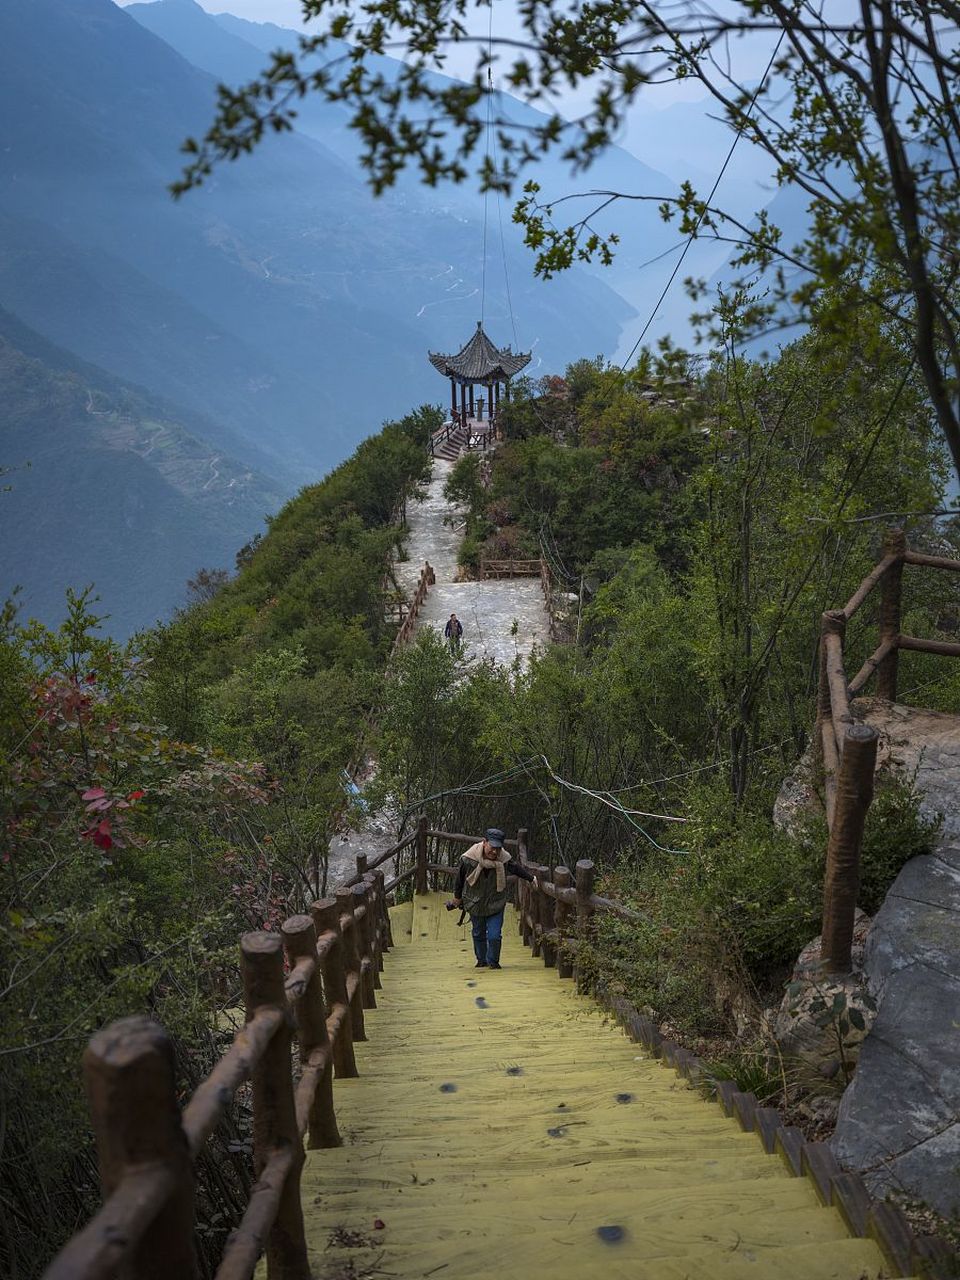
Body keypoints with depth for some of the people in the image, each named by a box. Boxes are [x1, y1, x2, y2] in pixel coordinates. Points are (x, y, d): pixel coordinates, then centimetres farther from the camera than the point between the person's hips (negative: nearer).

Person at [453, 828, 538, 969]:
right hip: (475, 903, 1)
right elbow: (460, 877, -3)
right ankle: (482, 961, 35)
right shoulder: (469, 858, -21)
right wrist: (457, 896, 8)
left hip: (496, 904, -1)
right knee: (478, 934, 15)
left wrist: (531, 878, 10)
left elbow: (517, 869, 2)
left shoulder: (504, 859, -20)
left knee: (494, 936, -8)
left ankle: (493, 962, 13)